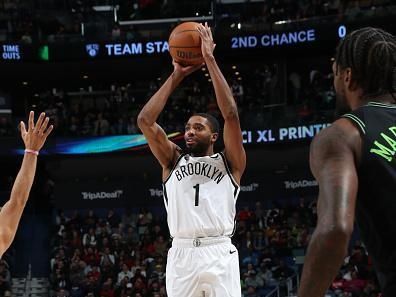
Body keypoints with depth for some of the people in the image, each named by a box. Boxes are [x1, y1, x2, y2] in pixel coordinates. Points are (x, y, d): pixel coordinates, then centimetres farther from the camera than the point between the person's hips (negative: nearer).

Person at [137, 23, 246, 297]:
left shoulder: (229, 163, 13)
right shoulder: (174, 161, 20)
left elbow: (231, 115, -2)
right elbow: (145, 121, 10)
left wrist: (210, 60, -1)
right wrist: (176, 76, 11)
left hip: (219, 255, -3)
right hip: (181, 256, 3)